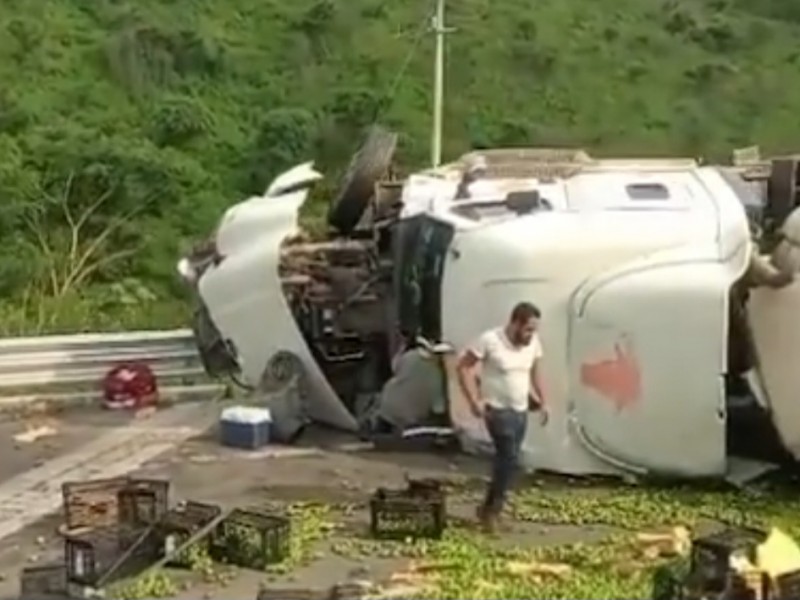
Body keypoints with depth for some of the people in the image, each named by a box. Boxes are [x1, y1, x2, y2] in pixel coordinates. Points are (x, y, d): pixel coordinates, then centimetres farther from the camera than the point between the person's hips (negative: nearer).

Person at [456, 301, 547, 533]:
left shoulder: (533, 342, -1)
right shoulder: (490, 340, -19)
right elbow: (463, 367, -12)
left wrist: (542, 402, 14)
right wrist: (474, 400, -18)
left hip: (521, 411, 6)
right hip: (498, 410, -6)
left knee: (507, 460, 11)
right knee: (509, 457, -15)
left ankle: (490, 509, 25)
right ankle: (491, 509, 1)